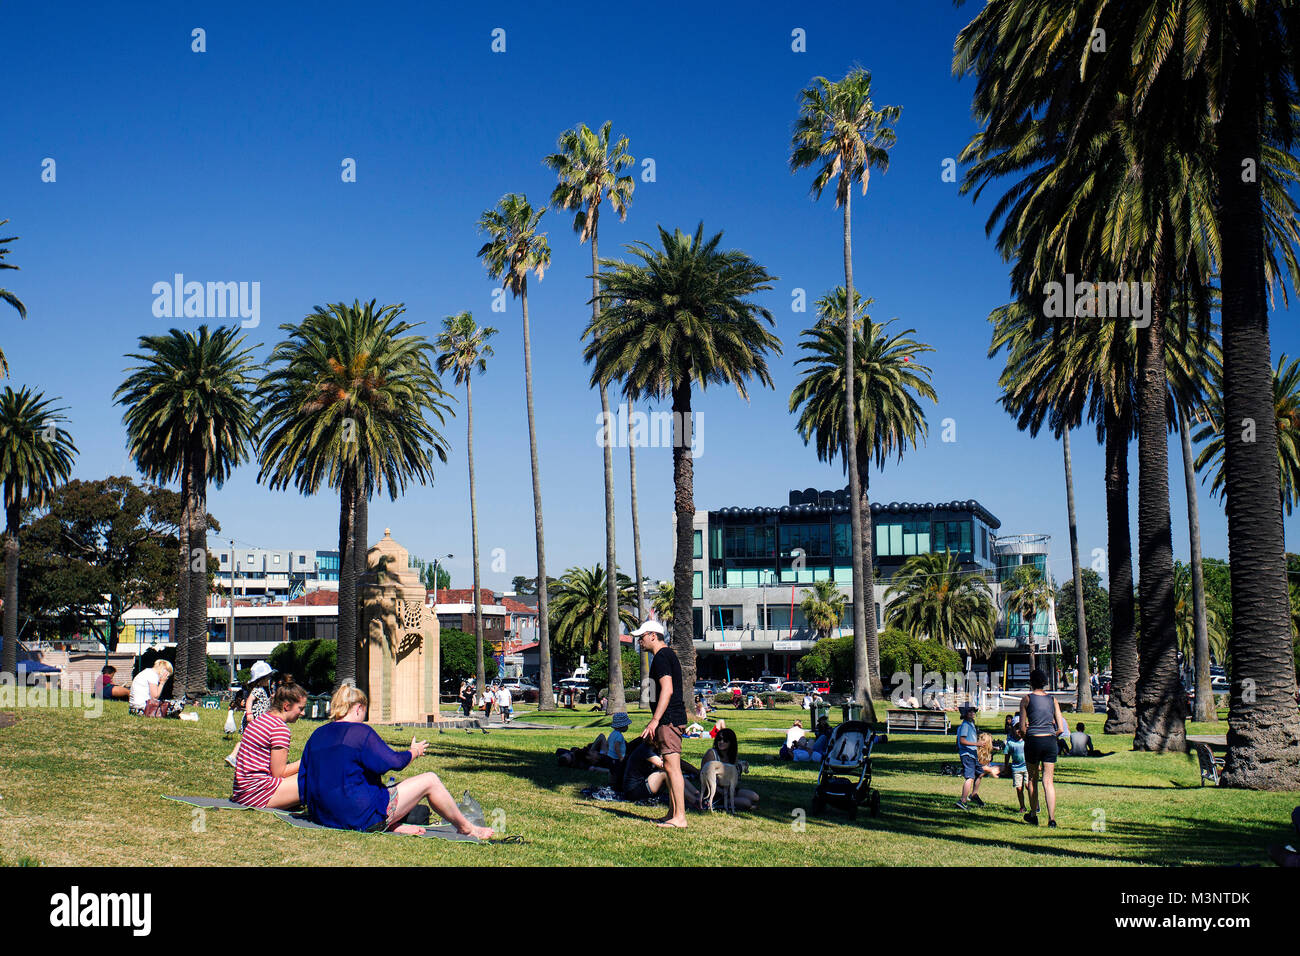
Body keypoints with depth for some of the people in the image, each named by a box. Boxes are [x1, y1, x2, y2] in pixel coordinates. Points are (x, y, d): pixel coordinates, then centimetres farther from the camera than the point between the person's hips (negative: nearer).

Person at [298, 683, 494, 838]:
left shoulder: (316, 735, 9)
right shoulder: (360, 732, -12)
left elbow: (303, 779, 14)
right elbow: (394, 761, -7)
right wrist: (414, 751, 13)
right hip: (362, 818, -8)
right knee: (430, 780, 3)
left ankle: (393, 825, 15)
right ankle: (467, 828, 21)